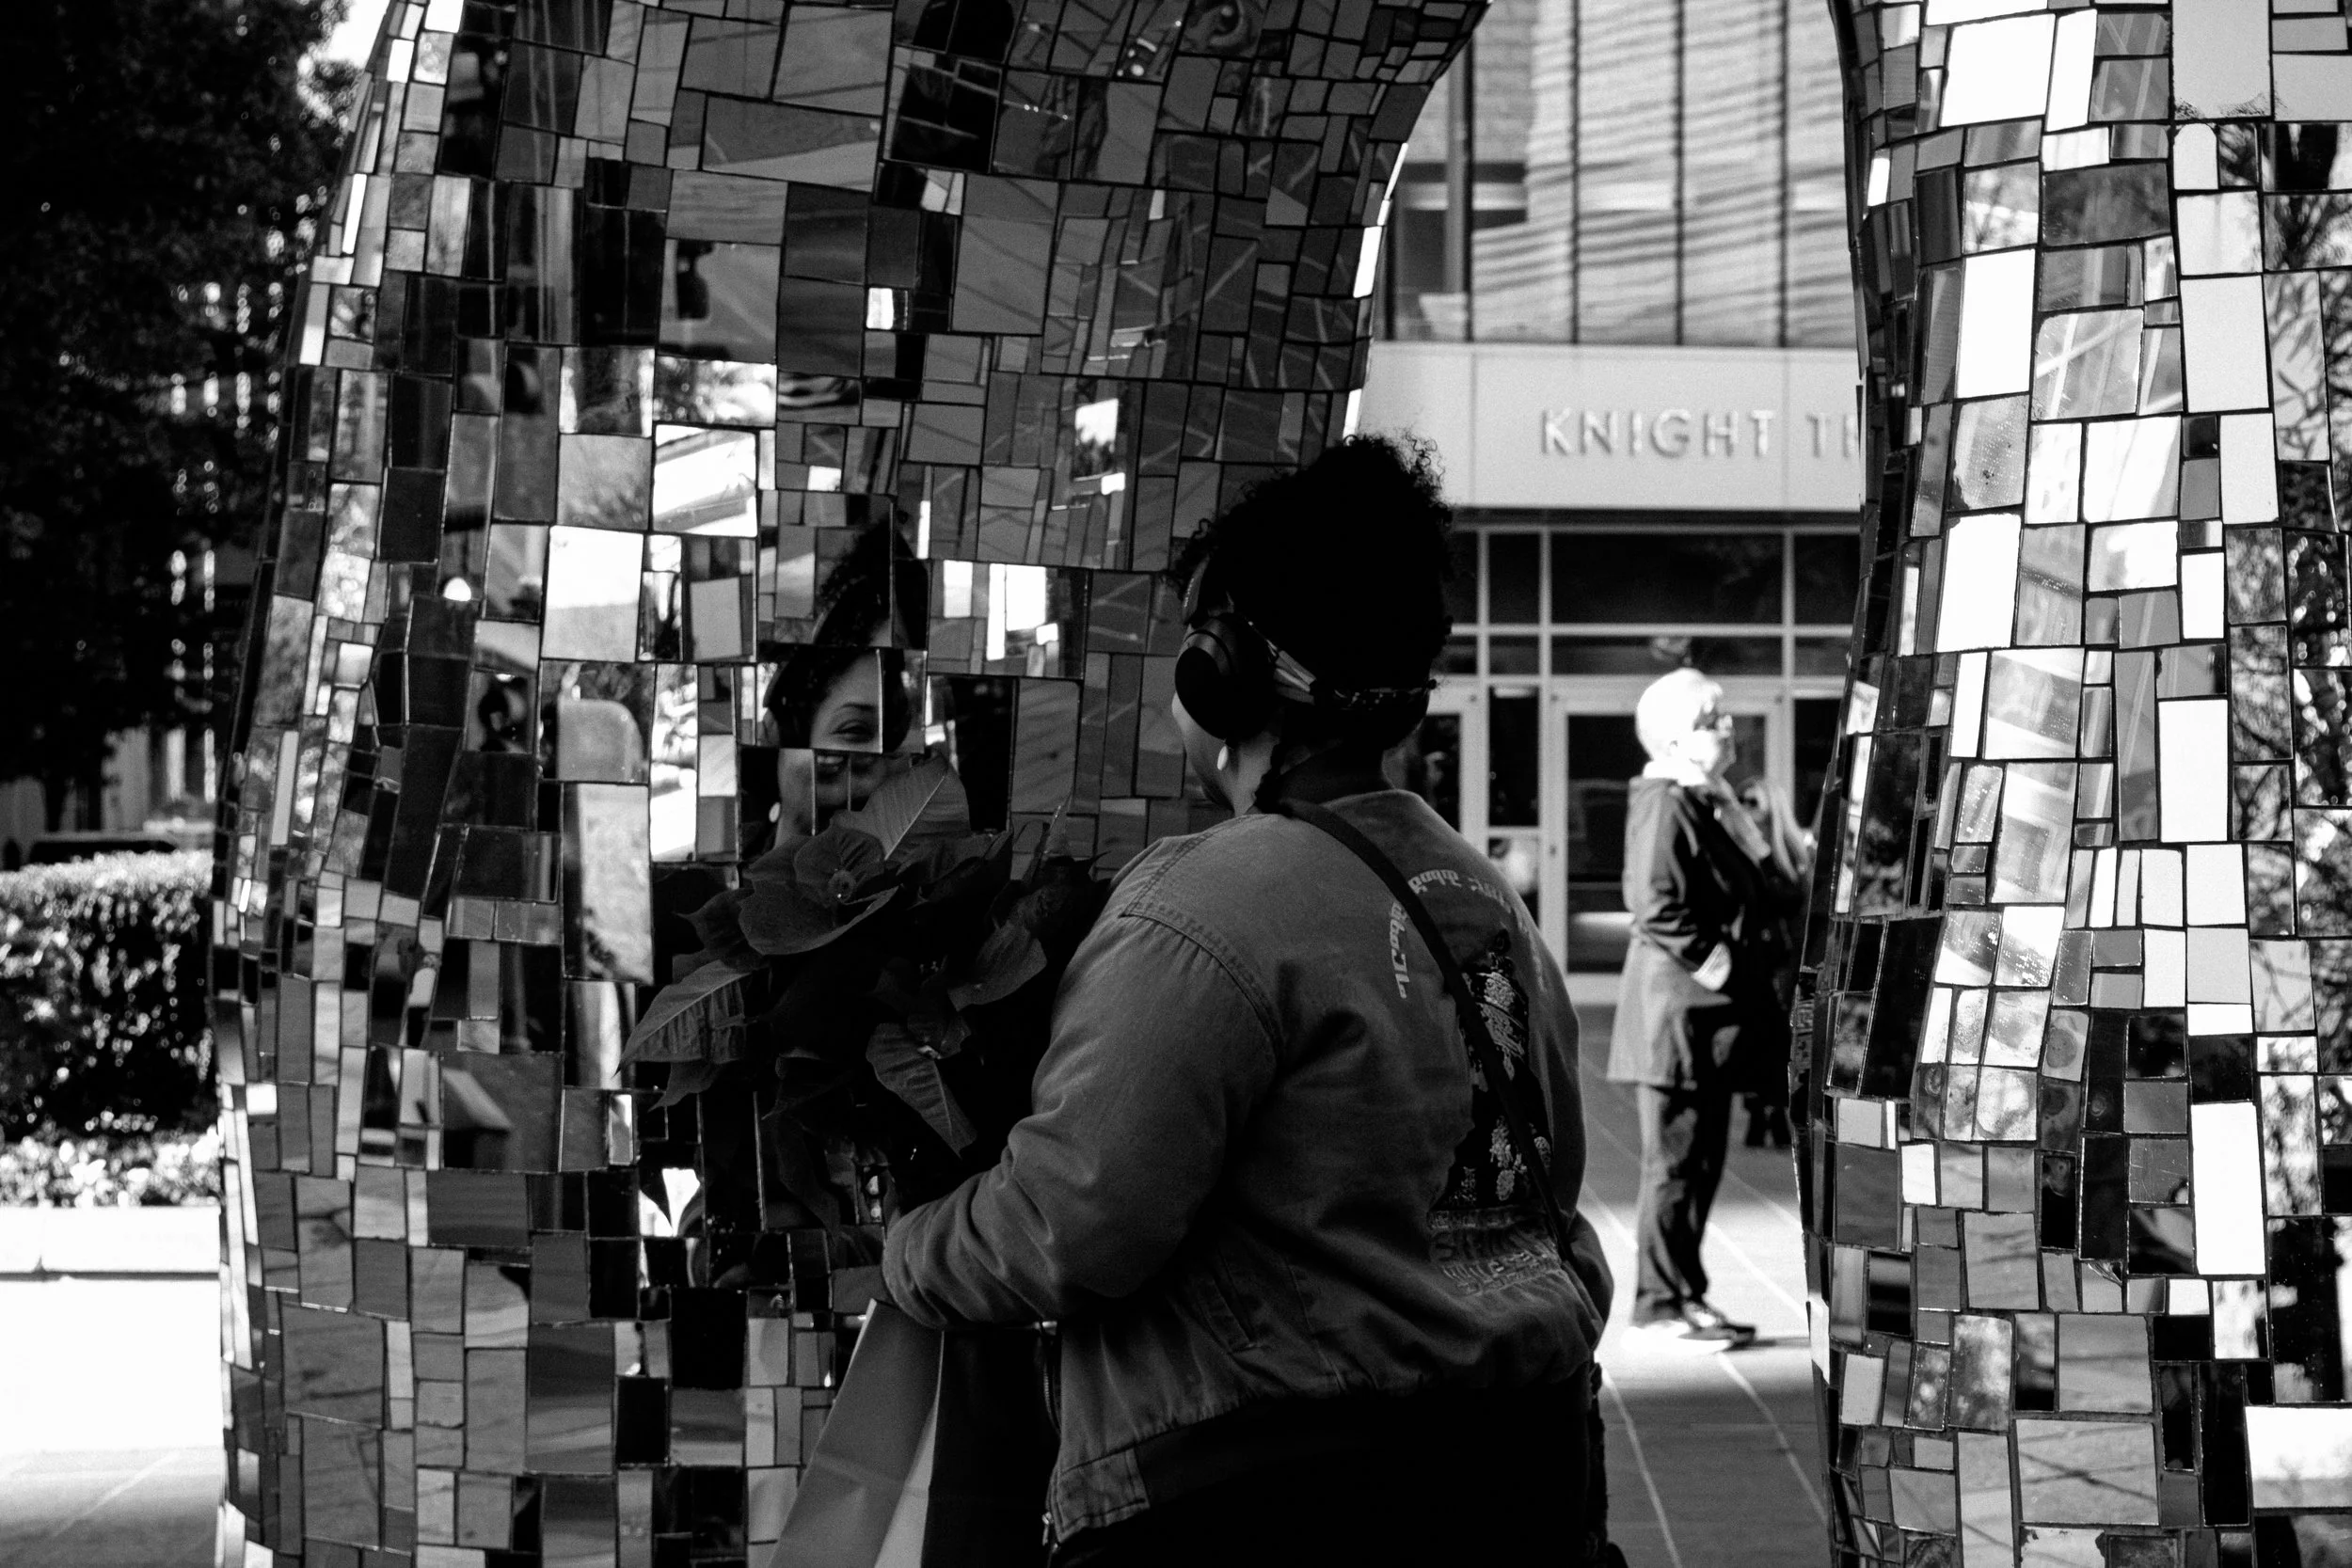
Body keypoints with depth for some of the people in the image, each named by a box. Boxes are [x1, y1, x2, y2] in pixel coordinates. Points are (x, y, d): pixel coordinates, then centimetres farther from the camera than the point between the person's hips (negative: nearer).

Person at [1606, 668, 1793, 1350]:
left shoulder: (1715, 803, 16)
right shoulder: (1664, 805, -14)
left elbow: (1752, 897, 24)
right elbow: (1655, 905, -24)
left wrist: (1753, 963, 10)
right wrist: (1717, 964, -19)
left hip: (1714, 1014, 10)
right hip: (1678, 1011, -10)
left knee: (1702, 1160, 13)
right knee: (1677, 1160, -4)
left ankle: (1681, 1293, 19)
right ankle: (1664, 1299, 3)